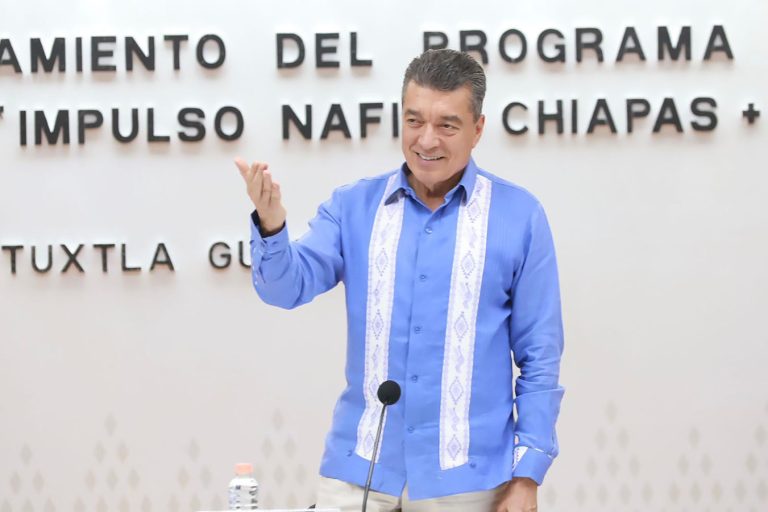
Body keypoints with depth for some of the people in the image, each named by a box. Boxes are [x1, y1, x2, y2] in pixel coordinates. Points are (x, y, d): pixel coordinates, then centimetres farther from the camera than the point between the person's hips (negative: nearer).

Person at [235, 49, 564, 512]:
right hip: (358, 472, 2)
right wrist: (271, 226, -29)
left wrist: (528, 473, -4)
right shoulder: (354, 206, 4)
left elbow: (540, 356, 0)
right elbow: (290, 286, -9)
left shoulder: (519, 216, -1)